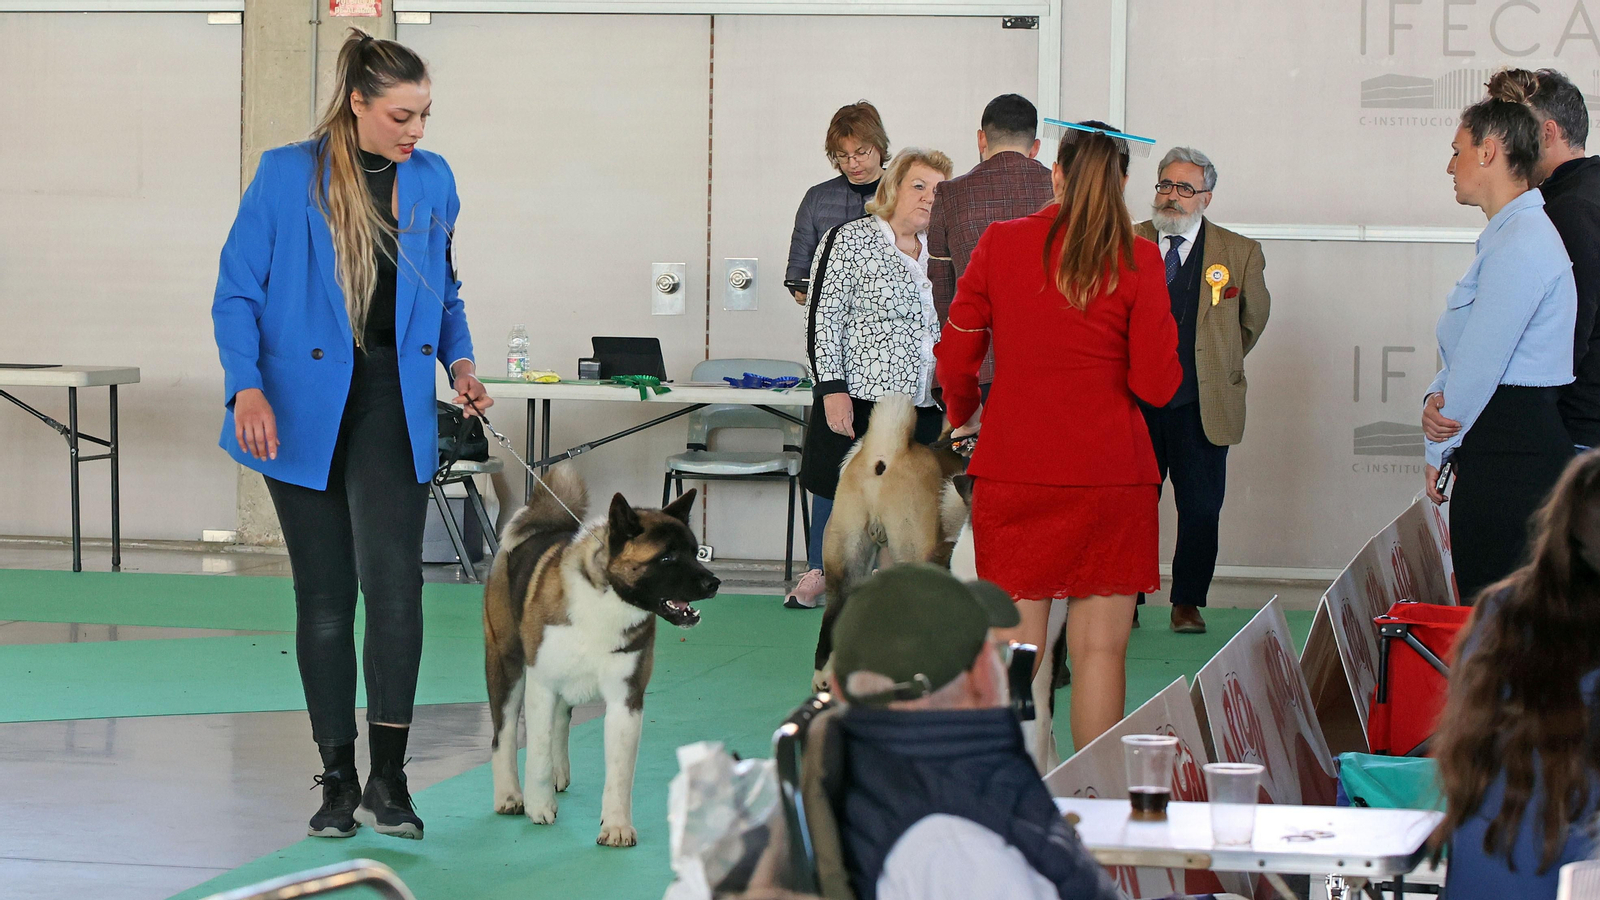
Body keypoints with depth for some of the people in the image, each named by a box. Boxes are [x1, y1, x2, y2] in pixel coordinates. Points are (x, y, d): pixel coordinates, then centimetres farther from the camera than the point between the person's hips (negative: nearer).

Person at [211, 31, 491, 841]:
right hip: (305, 408, -2)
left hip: (392, 408, 2)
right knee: (324, 596, 4)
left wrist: (459, 361, 1)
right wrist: (246, 387, -18)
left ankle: (387, 779, -11)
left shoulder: (432, 181, 6)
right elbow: (236, 293, -4)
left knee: (394, 581, -15)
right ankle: (338, 781, 15)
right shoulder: (286, 175, -4)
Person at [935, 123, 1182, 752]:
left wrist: (963, 415, 26)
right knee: (1099, 647, 3)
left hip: (1013, 470, 1)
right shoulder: (1137, 260, -5)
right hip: (1110, 475, -1)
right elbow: (1157, 386, -6)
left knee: (1018, 645, 5)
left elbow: (955, 358, 6)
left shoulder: (1000, 244, 0)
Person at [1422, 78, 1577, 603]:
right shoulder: (1510, 234, 18)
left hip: (1509, 458, -10)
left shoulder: (1521, 245, -16)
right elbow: (1466, 352, 20)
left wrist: (1439, 451, -5)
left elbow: (1481, 362, -16)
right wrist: (1437, 398, 0)